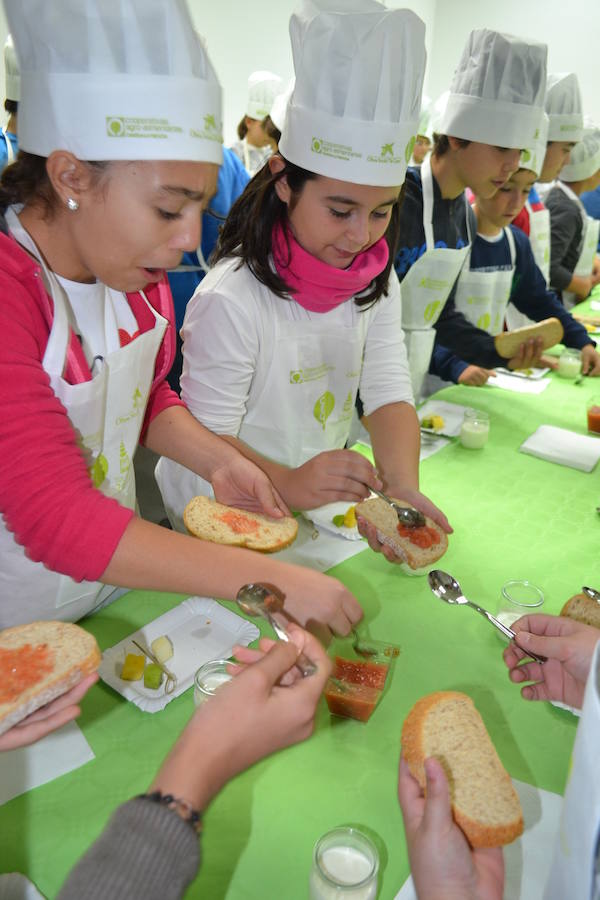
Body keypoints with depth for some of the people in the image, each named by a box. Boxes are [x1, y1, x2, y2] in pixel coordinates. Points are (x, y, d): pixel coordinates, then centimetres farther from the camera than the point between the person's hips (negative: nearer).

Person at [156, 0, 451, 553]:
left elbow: (389, 392, -6)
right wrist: (289, 483, -38)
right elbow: (207, 437, -20)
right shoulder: (232, 300, -21)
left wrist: (403, 486, -24)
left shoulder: (376, 283, 1)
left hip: (325, 498, 5)